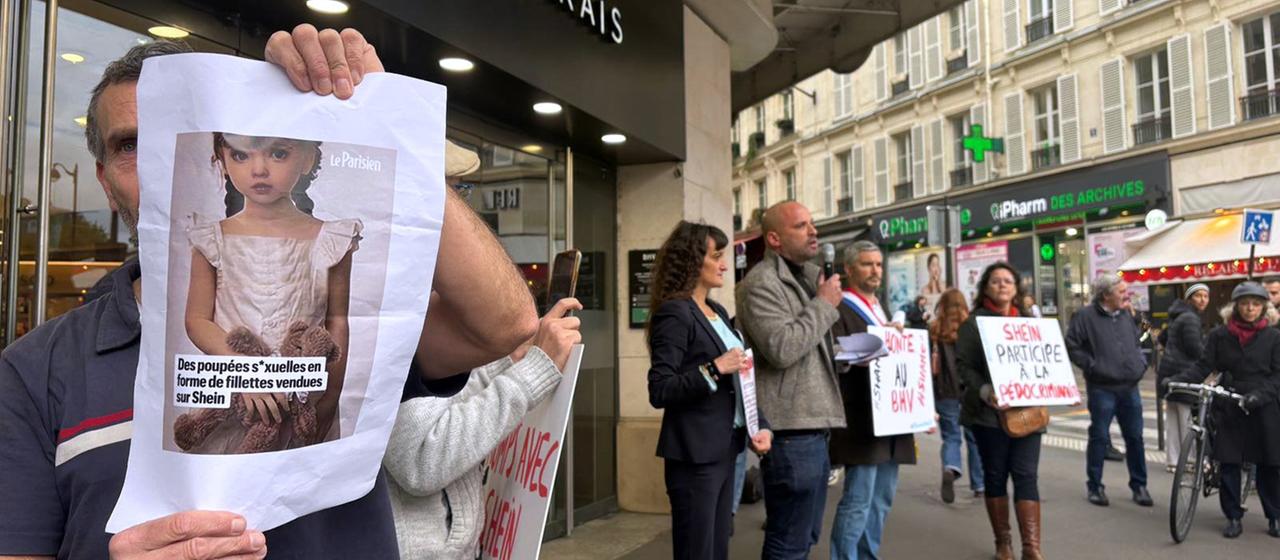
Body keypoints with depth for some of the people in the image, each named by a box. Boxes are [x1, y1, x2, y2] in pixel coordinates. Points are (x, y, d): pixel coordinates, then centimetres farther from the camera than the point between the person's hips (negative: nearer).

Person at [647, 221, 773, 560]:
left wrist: (760, 425, 5)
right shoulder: (674, 313, -13)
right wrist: (714, 368, -26)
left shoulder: (718, 312, 14)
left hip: (725, 449, 8)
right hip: (695, 454, -8)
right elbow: (659, 392, -19)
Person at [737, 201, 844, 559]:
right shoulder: (760, 283, -11)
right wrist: (824, 304, -12)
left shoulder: (807, 278, 19)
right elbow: (782, 348, -24)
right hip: (790, 431, -10)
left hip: (812, 426, 10)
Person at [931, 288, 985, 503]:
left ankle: (950, 468, -20)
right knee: (975, 437, 13)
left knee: (951, 436, 8)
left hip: (945, 393, -1)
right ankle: (979, 485, 17)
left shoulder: (934, 331, -3)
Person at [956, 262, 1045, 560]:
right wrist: (985, 391, -21)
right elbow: (963, 365, -7)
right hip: (989, 411, -3)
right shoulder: (974, 322, -1)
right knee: (995, 475, 7)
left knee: (1026, 475, -3)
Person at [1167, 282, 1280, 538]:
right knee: (1229, 464, 1)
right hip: (1228, 408, 1)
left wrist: (1259, 394, -19)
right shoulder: (1220, 336, 4)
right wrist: (1177, 380, -16)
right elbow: (1203, 367, 0)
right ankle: (1233, 517, 12)